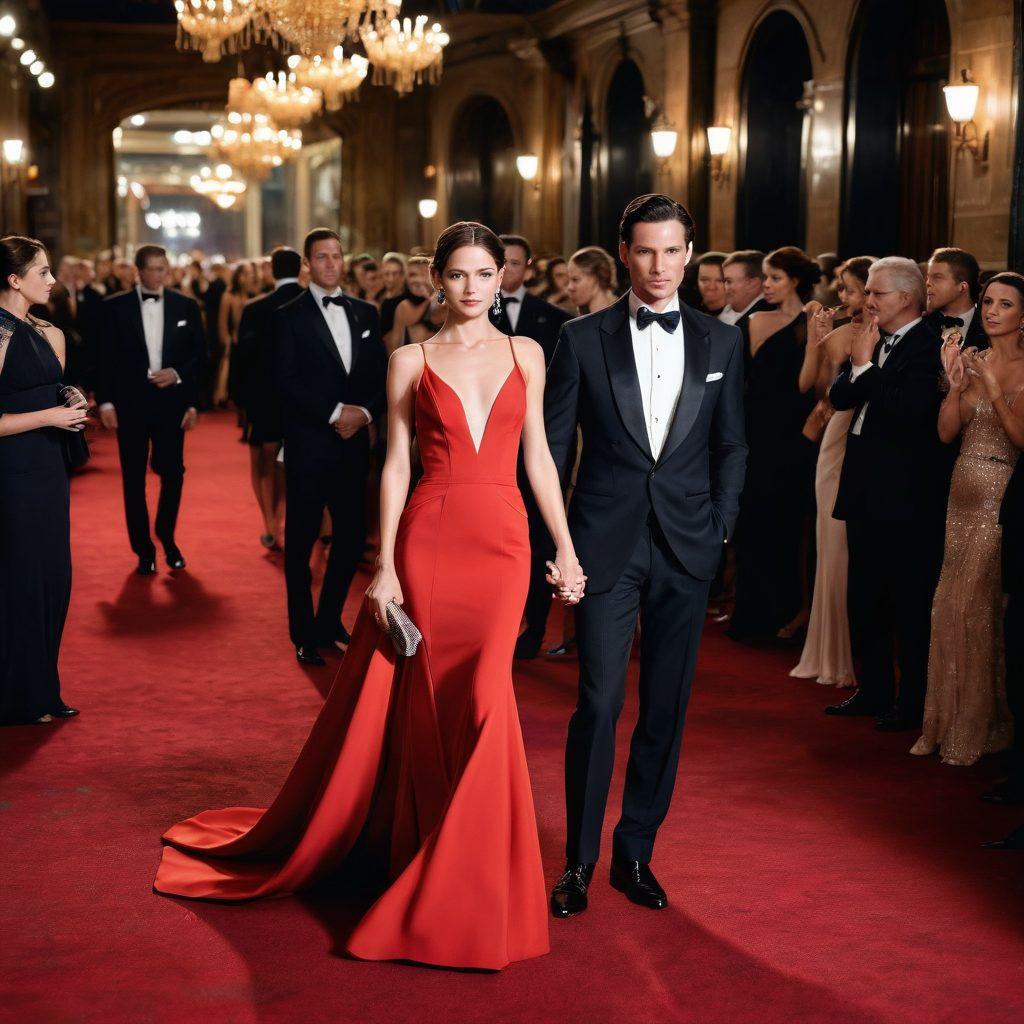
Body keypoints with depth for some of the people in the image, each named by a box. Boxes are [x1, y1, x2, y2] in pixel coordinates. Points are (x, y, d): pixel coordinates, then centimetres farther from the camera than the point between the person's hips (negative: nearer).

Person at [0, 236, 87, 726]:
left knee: (53, 579, 11)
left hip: (48, 467, 8)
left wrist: (71, 409, 5)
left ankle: (42, 692, 21)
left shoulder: (46, 333, 11)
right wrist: (48, 415, -18)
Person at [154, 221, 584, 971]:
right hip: (429, 539, -1)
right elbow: (395, 466, 1)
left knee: (480, 701, -2)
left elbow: (537, 455, 10)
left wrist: (566, 546, 4)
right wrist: (385, 566, -5)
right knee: (431, 702, 4)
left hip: (503, 541, 1)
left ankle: (459, 878, 15)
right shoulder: (412, 361, 3)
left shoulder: (526, 355, 8)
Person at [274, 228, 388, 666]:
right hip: (308, 445, -4)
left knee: (352, 536, 8)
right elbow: (287, 382, -11)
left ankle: (330, 622, 25)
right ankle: (304, 635, 13)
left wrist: (365, 412, -8)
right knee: (301, 539, 3)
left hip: (354, 442, 4)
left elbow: (382, 376, 9)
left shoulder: (365, 313, 12)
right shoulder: (290, 317, -3)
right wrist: (335, 412, -17)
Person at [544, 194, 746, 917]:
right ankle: (580, 862, 8)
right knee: (600, 703, -6)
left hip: (686, 550, 3)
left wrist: (719, 529, 3)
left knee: (667, 707, 7)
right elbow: (553, 445, 3)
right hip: (606, 546, -2)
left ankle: (636, 853, 21)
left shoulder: (721, 343, 8)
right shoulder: (583, 339, 1)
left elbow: (732, 447, 12)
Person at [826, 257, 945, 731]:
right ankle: (874, 691, 27)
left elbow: (908, 408, -25)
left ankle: (913, 702, 11)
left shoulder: (929, 346, -14)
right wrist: (858, 363, -13)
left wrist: (865, 366, -17)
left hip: (906, 496, -8)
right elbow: (839, 396, 4)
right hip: (866, 491, 9)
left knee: (909, 605, 2)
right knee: (865, 600, 16)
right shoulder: (873, 340, 10)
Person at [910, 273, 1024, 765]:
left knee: (982, 609, -3)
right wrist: (956, 385, -12)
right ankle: (949, 722, 18)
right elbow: (946, 432, 2)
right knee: (950, 608, 8)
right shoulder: (974, 361, 11)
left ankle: (983, 729, 10)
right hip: (965, 496, 6)